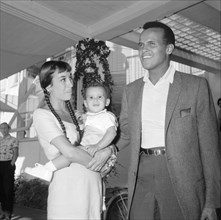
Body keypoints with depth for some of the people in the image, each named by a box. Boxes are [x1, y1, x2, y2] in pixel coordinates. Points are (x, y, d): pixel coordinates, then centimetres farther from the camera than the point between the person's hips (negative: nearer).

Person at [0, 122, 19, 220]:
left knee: (8, 188, -4)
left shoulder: (13, 140, 0)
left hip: (8, 165, -5)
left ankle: (8, 212, 2)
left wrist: (11, 165, -13)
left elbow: (15, 154, -5)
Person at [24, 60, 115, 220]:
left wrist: (108, 151, -9)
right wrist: (96, 161, -6)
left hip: (93, 184, 6)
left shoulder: (75, 114, 13)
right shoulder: (42, 114, -7)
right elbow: (69, 152, -18)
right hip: (68, 187, -6)